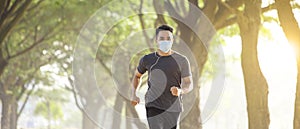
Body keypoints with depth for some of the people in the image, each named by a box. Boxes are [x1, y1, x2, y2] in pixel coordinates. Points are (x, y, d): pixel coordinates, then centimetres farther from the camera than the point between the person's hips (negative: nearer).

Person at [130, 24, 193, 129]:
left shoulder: (182, 60, -2)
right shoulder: (147, 59, 2)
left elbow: (189, 84, -2)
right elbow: (137, 75, 21)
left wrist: (180, 91, -26)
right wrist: (134, 95, 6)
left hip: (172, 108, 1)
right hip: (153, 106, -1)